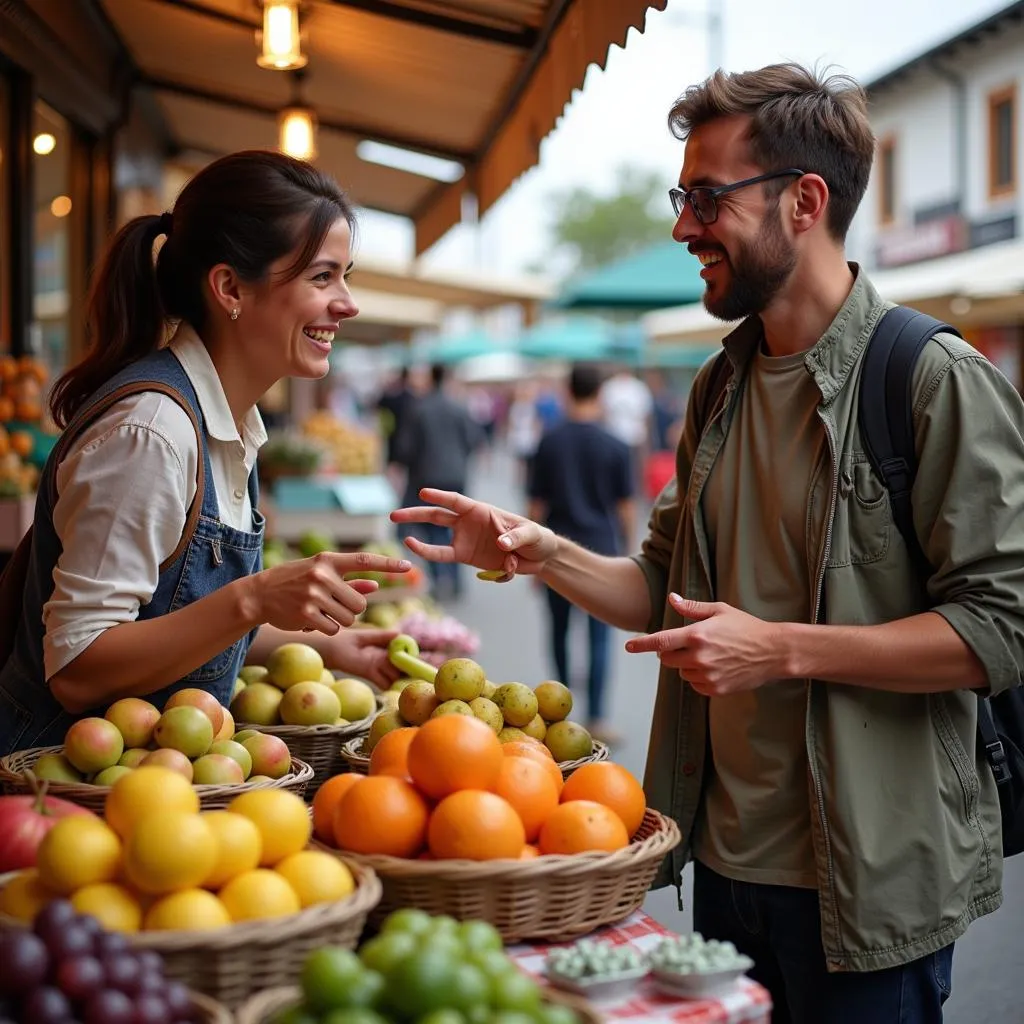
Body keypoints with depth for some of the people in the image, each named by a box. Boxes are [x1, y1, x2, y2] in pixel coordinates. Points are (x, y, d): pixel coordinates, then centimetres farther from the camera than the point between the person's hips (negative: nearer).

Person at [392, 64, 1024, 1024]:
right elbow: (669, 588, 14)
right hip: (729, 856, 7)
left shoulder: (938, 379, -13)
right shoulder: (720, 386, 10)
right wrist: (542, 553, -2)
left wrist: (782, 649, -23)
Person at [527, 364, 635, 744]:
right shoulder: (615, 447, -4)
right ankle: (596, 717, -4)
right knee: (599, 636, 1)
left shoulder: (550, 442, -2)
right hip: (601, 548, -1)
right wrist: (625, 547, 15)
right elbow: (626, 506, 1)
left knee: (560, 628, 16)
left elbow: (535, 503, 2)